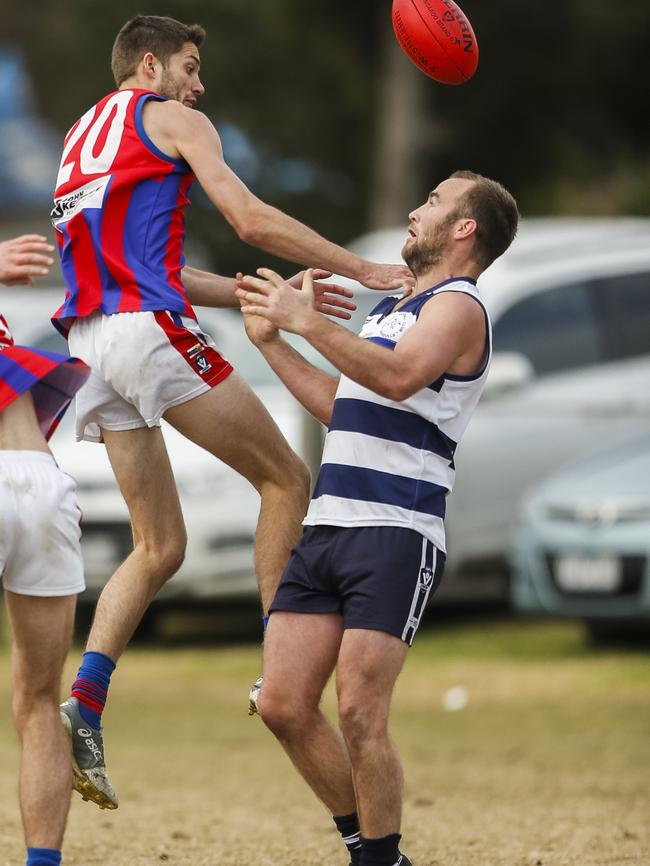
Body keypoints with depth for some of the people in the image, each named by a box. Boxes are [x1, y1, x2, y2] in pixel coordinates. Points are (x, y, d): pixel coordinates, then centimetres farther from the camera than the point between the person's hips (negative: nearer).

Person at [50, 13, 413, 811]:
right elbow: (250, 220, -5)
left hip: (92, 339, 8)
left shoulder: (84, 138, 29)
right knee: (285, 479, 3)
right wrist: (363, 271, 0)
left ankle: (83, 704, -7)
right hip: (150, 328, -8)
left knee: (160, 547, 9)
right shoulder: (171, 119, 5)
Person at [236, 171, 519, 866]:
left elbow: (400, 375, -24)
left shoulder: (457, 307, -4)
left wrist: (305, 321, -22)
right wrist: (270, 340, 31)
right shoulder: (389, 309, 25)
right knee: (283, 705, 2)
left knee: (359, 715, -13)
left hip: (395, 535, -8)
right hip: (327, 524, 8)